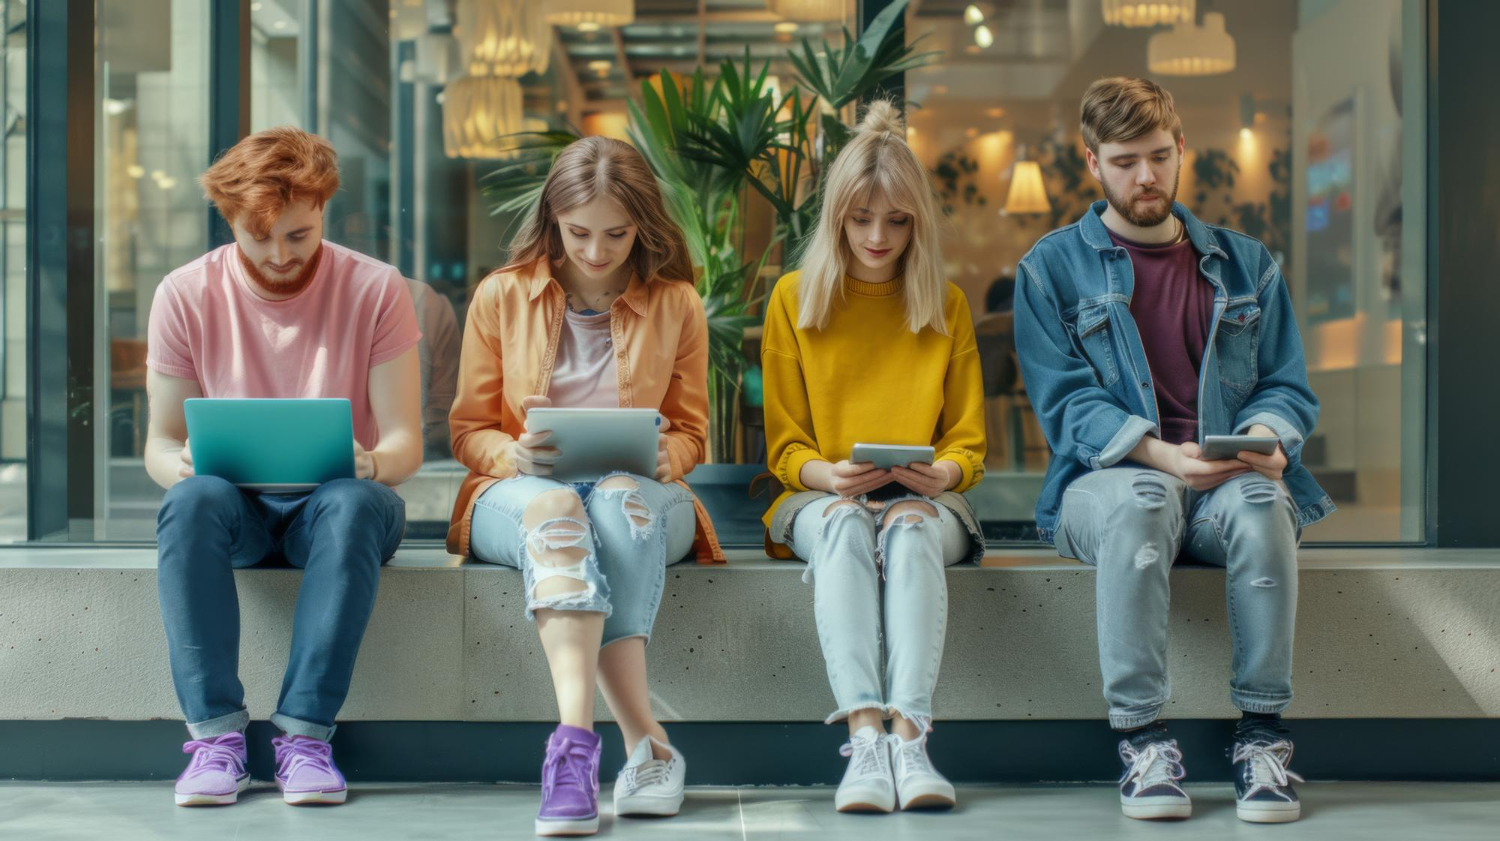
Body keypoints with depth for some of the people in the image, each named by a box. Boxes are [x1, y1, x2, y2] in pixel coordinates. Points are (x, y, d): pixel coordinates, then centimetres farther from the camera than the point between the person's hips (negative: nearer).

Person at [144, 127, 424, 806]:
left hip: (333, 502, -1)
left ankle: (305, 734, -35)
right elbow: (159, 443, 0)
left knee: (356, 502, -37)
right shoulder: (185, 296, -1)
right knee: (193, 499, -34)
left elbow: (406, 443, -7)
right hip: (237, 508, 1)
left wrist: (371, 462, -32)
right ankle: (216, 732, -35)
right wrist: (180, 463, -25)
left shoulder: (375, 290, -4)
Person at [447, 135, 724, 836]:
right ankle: (646, 745, -53)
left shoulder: (677, 304, 9)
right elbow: (468, 430, 9)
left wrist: (662, 458, -11)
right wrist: (515, 454, -15)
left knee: (618, 499, -39)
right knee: (553, 507, -40)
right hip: (519, 492, 0)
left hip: (639, 494, 1)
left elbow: (690, 432, 13)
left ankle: (573, 748, -45)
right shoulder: (501, 297, 7)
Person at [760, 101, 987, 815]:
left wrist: (944, 473, -13)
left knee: (911, 530, -37)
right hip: (821, 495, 0)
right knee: (845, 527, -37)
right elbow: (784, 442, 8)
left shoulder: (947, 306, 13)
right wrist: (826, 474, -15)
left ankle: (909, 735, -52)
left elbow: (968, 441, 12)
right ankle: (865, 736, -54)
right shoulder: (794, 299, 11)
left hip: (924, 496, 1)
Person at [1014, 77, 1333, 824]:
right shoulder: (1052, 269, 9)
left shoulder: (1244, 264, 19)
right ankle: (1140, 736, -34)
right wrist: (1161, 454, -20)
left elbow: (1287, 386, 14)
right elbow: (1065, 402, -3)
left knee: (1261, 499, -35)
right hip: (1104, 481, -2)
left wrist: (1265, 436, -12)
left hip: (1226, 484, 2)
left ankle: (1263, 733, -28)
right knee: (1140, 498, -39)